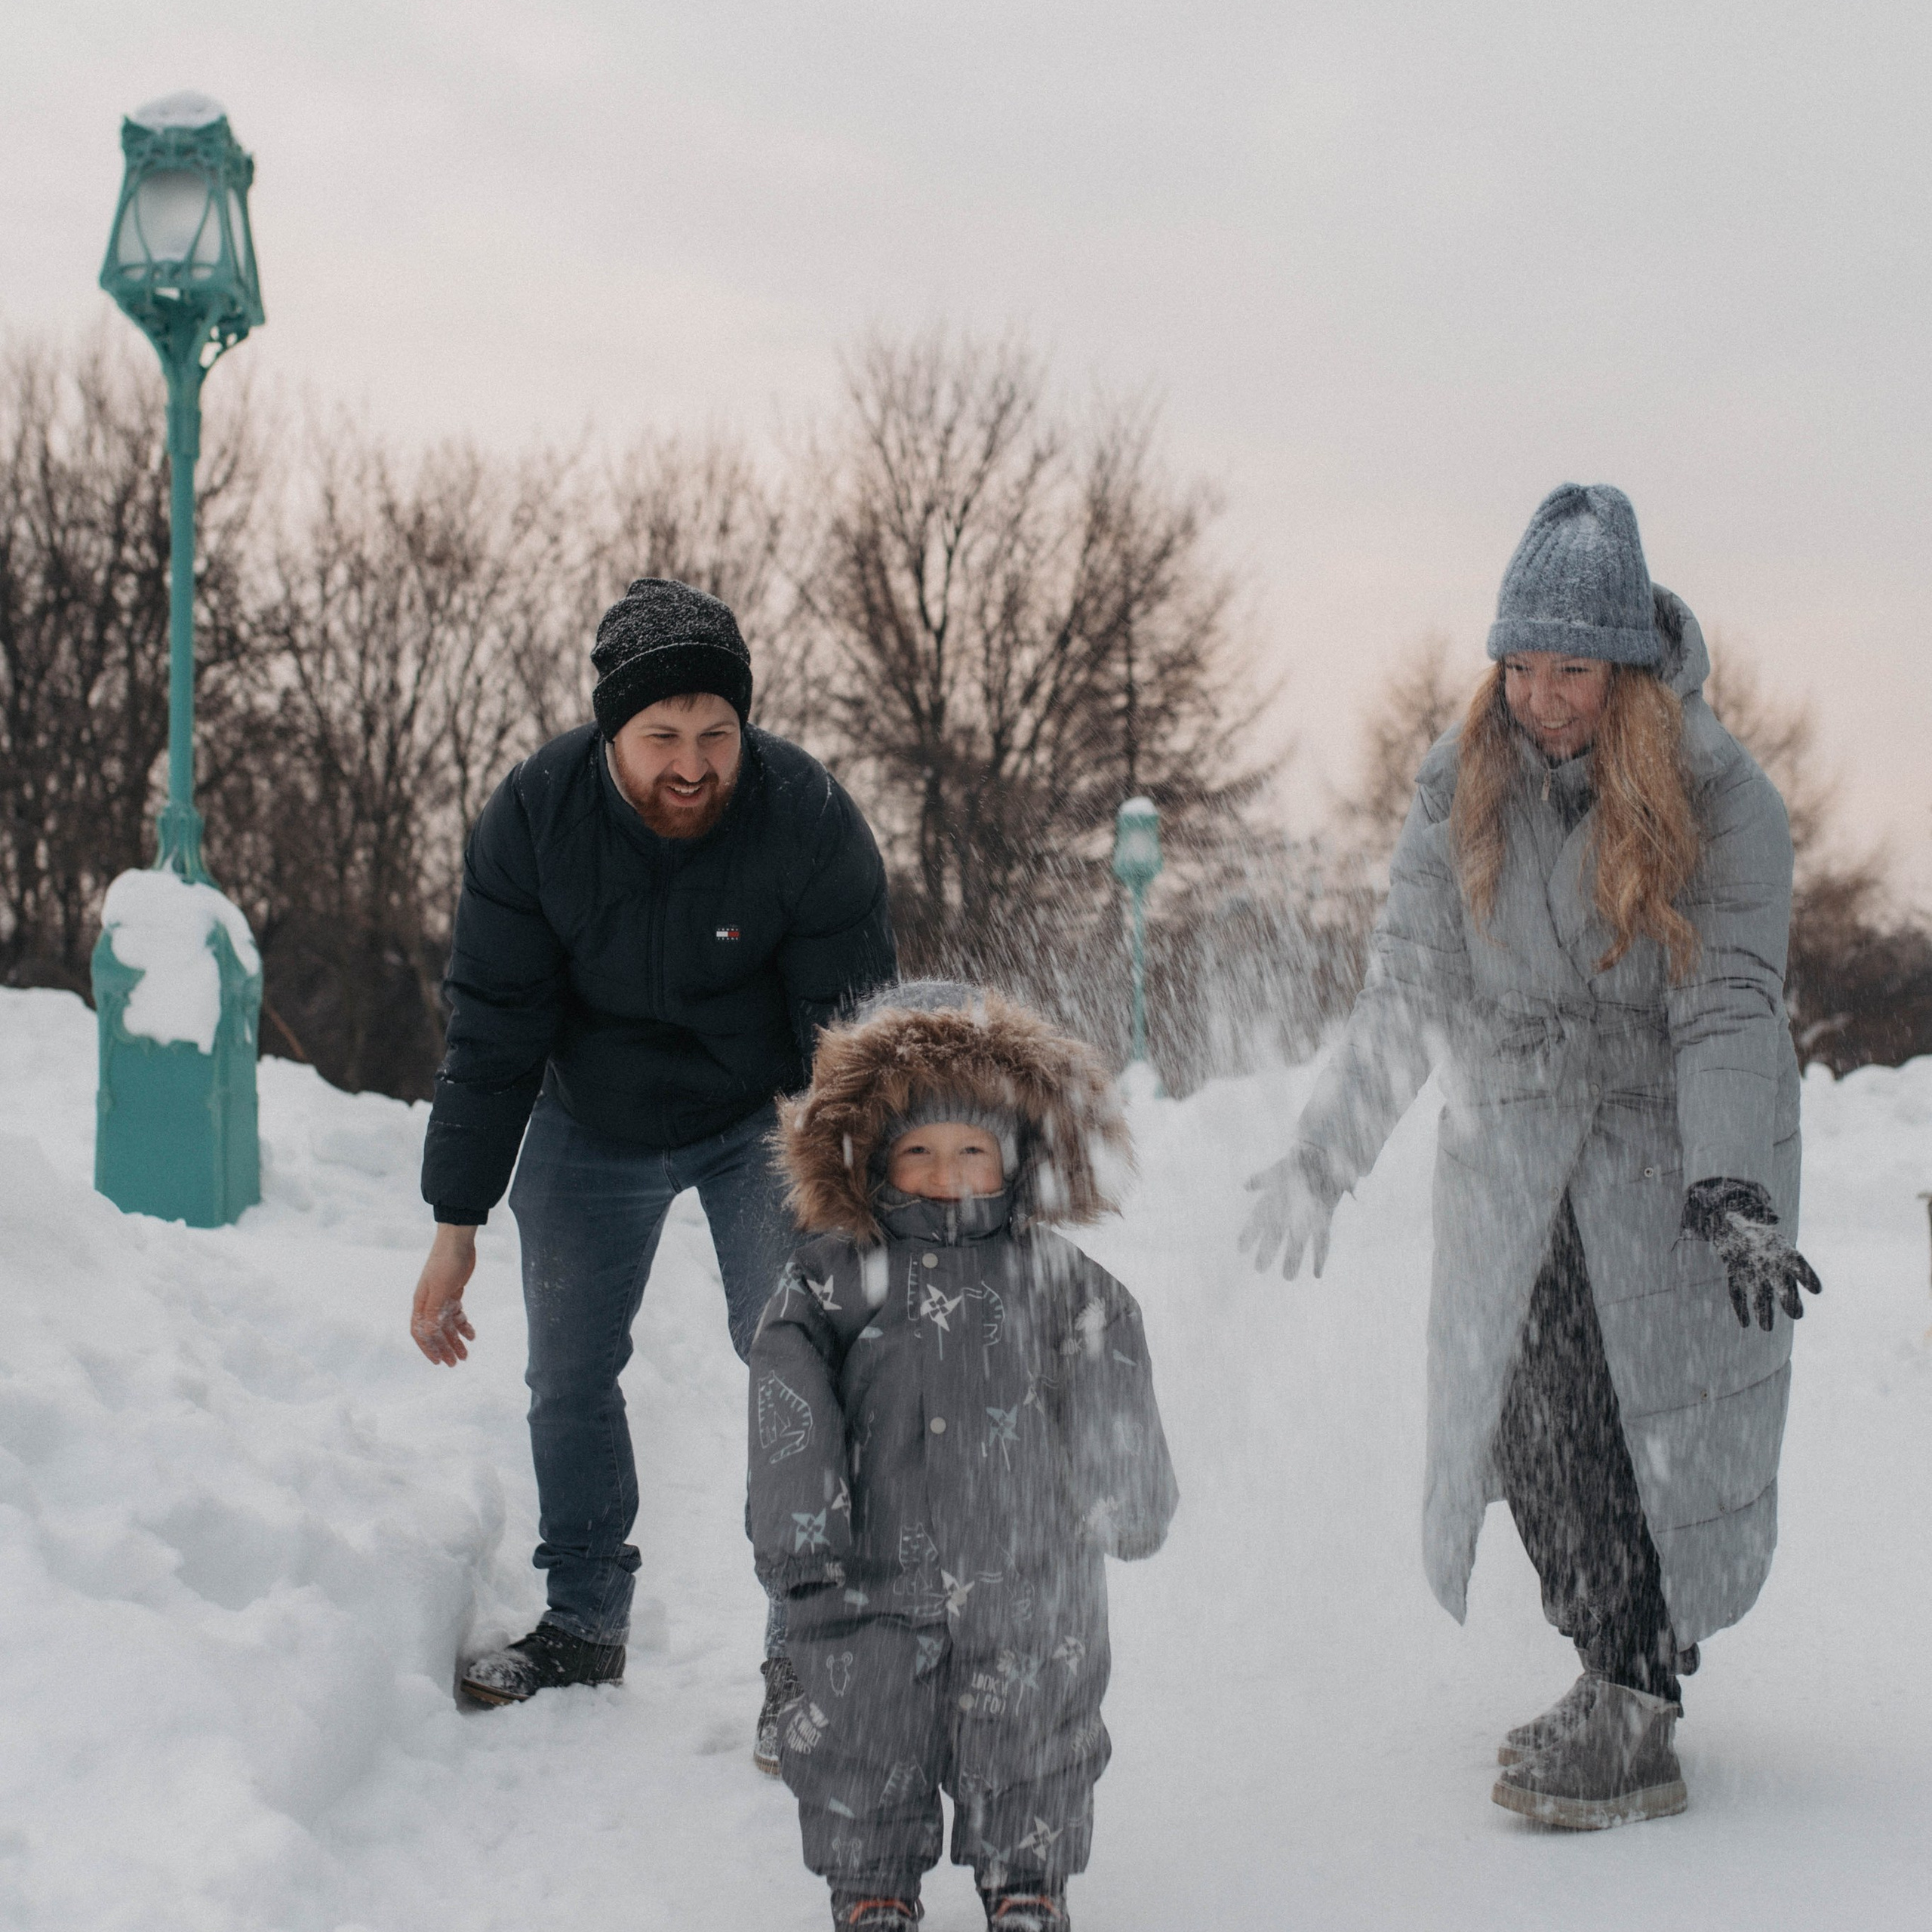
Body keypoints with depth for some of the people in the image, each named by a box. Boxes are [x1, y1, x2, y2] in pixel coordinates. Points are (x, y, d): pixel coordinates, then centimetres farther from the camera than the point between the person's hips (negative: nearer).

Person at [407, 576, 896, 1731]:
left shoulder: (811, 821, -26)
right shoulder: (532, 820, -21)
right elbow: (491, 1035, -13)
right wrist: (458, 1227, -13)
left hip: (761, 1118, -2)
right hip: (590, 1125, 2)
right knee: (569, 1375, 6)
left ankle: (808, 1646, 1)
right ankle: (584, 1625, 23)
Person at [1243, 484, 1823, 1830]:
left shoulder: (1720, 800, -12)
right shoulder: (1464, 786, -2)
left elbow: (1730, 1010, -17)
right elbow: (1408, 993, 1)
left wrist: (1733, 1194, -29)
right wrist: (1324, 1160, -3)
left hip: (1677, 1149, -3)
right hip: (1515, 1153, 4)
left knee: (1660, 1419, -6)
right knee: (1528, 1421, -2)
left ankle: (1633, 1721, 0)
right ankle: (1618, 1679, 12)